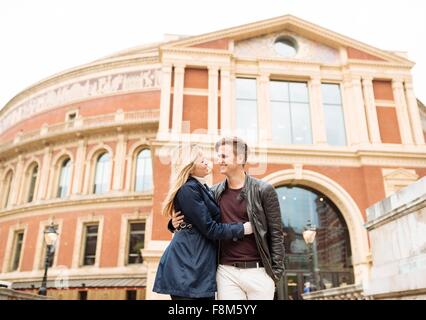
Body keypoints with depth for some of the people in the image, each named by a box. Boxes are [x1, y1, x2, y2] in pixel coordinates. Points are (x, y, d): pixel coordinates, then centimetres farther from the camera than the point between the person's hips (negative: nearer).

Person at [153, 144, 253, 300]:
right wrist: (243, 229, -10)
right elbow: (209, 228, -16)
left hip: (201, 265, 9)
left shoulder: (203, 188, 15)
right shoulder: (188, 189, -15)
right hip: (187, 266, -9)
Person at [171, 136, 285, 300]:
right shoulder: (215, 192, 6)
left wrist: (276, 270, -6)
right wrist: (176, 223, -2)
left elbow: (275, 234, -2)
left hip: (258, 271, -2)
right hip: (226, 272, 2)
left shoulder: (264, 190, -2)